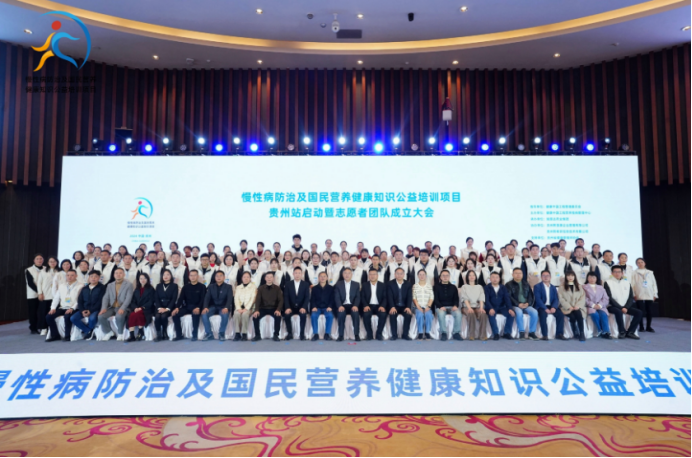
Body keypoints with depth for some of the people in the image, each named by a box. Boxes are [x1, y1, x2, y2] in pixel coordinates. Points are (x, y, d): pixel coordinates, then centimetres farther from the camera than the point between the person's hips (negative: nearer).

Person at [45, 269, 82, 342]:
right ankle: (55, 335, -2)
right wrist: (53, 308, 0)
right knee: (48, 316, -14)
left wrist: (72, 308, -22)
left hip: (73, 309, -6)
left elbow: (79, 300, -10)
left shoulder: (79, 287, -1)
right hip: (62, 308, 6)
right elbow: (56, 298, 14)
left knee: (67, 316, -35)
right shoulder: (62, 286, 18)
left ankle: (67, 336, -17)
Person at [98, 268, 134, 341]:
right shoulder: (110, 285, 19)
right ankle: (109, 332, 3)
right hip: (112, 307, 5)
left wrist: (122, 308, -23)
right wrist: (104, 308, -10)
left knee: (119, 316, -36)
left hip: (122, 308, -4)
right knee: (100, 316, -22)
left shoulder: (128, 285, 4)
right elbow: (106, 297, 9)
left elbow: (128, 298, -8)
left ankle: (120, 334, -10)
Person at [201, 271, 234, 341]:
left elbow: (230, 299, -9)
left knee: (225, 314, -37)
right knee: (204, 314, -29)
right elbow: (207, 298, 0)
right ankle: (209, 334, -15)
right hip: (213, 306, 2)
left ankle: (222, 334, -17)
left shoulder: (228, 287, 4)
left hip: (223, 307, -2)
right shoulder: (211, 286, 12)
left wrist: (226, 308, -29)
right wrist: (205, 307, -21)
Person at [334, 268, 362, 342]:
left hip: (352, 305, 1)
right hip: (342, 306, 0)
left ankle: (357, 335, -23)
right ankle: (341, 335, -24)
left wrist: (355, 305, -17)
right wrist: (340, 306, -19)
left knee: (356, 313, -33)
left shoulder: (356, 285, 14)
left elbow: (358, 297, 4)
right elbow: (337, 297, 1)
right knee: (341, 313, -34)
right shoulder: (338, 285, 11)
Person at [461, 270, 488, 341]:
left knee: (483, 314, -33)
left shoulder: (480, 287, 19)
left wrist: (481, 308, -15)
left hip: (477, 306, 2)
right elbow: (465, 298, -3)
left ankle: (483, 335, -31)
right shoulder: (464, 287, 12)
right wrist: (469, 308, -21)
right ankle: (472, 335, -32)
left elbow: (481, 299, 5)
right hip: (467, 307, -2)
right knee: (471, 314, -37)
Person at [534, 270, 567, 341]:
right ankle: (544, 335, -30)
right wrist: (545, 309, -24)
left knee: (561, 314, -24)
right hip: (542, 307, -4)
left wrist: (553, 307, -16)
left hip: (551, 306, 4)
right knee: (543, 314, -35)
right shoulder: (537, 287, 2)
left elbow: (556, 299, 5)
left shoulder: (553, 287, 16)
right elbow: (538, 299, -10)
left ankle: (559, 334, -16)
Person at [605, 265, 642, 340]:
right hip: (613, 306, -5)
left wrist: (626, 307, -10)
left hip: (625, 307, 5)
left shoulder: (627, 283, 12)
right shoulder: (608, 283, -2)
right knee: (619, 311, -35)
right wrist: (621, 308, -16)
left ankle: (630, 332, -11)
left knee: (638, 312, -17)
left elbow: (631, 297, 6)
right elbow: (609, 298, -9)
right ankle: (622, 331, -19)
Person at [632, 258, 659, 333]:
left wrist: (655, 294, 7)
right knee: (641, 312, -4)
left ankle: (648, 327, 14)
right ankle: (641, 327, 5)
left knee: (650, 312, 2)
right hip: (639, 296, -3)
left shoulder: (650, 272, 14)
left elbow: (654, 284, 13)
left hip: (649, 295, 3)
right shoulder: (634, 273, 6)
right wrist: (633, 294, -8)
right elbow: (632, 284, 0)